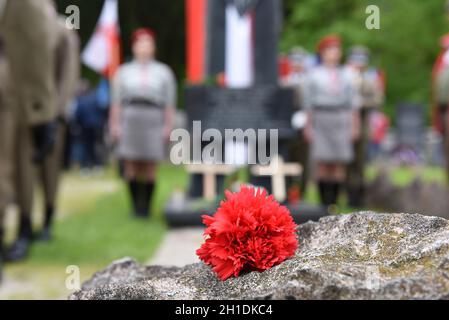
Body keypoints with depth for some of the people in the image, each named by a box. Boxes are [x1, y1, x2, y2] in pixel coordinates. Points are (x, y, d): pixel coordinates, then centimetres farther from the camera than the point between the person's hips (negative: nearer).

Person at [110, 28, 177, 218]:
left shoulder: (164, 72, 13)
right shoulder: (124, 71, 15)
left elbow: (170, 103, 8)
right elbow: (116, 102, 11)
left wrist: (168, 126, 0)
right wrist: (115, 125, 2)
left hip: (153, 122, -1)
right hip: (130, 120, 1)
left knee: (150, 167, -4)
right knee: (131, 167, -4)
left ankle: (146, 206, 3)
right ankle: (135, 205, 5)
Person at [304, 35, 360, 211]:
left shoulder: (345, 75, 13)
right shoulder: (315, 74, 6)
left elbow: (353, 100, 12)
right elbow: (310, 101, 6)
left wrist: (354, 124, 6)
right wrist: (309, 125, 1)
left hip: (342, 119, 2)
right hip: (321, 118, -2)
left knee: (340, 163, -3)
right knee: (323, 162, -7)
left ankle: (334, 200, 1)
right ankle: (324, 200, -2)